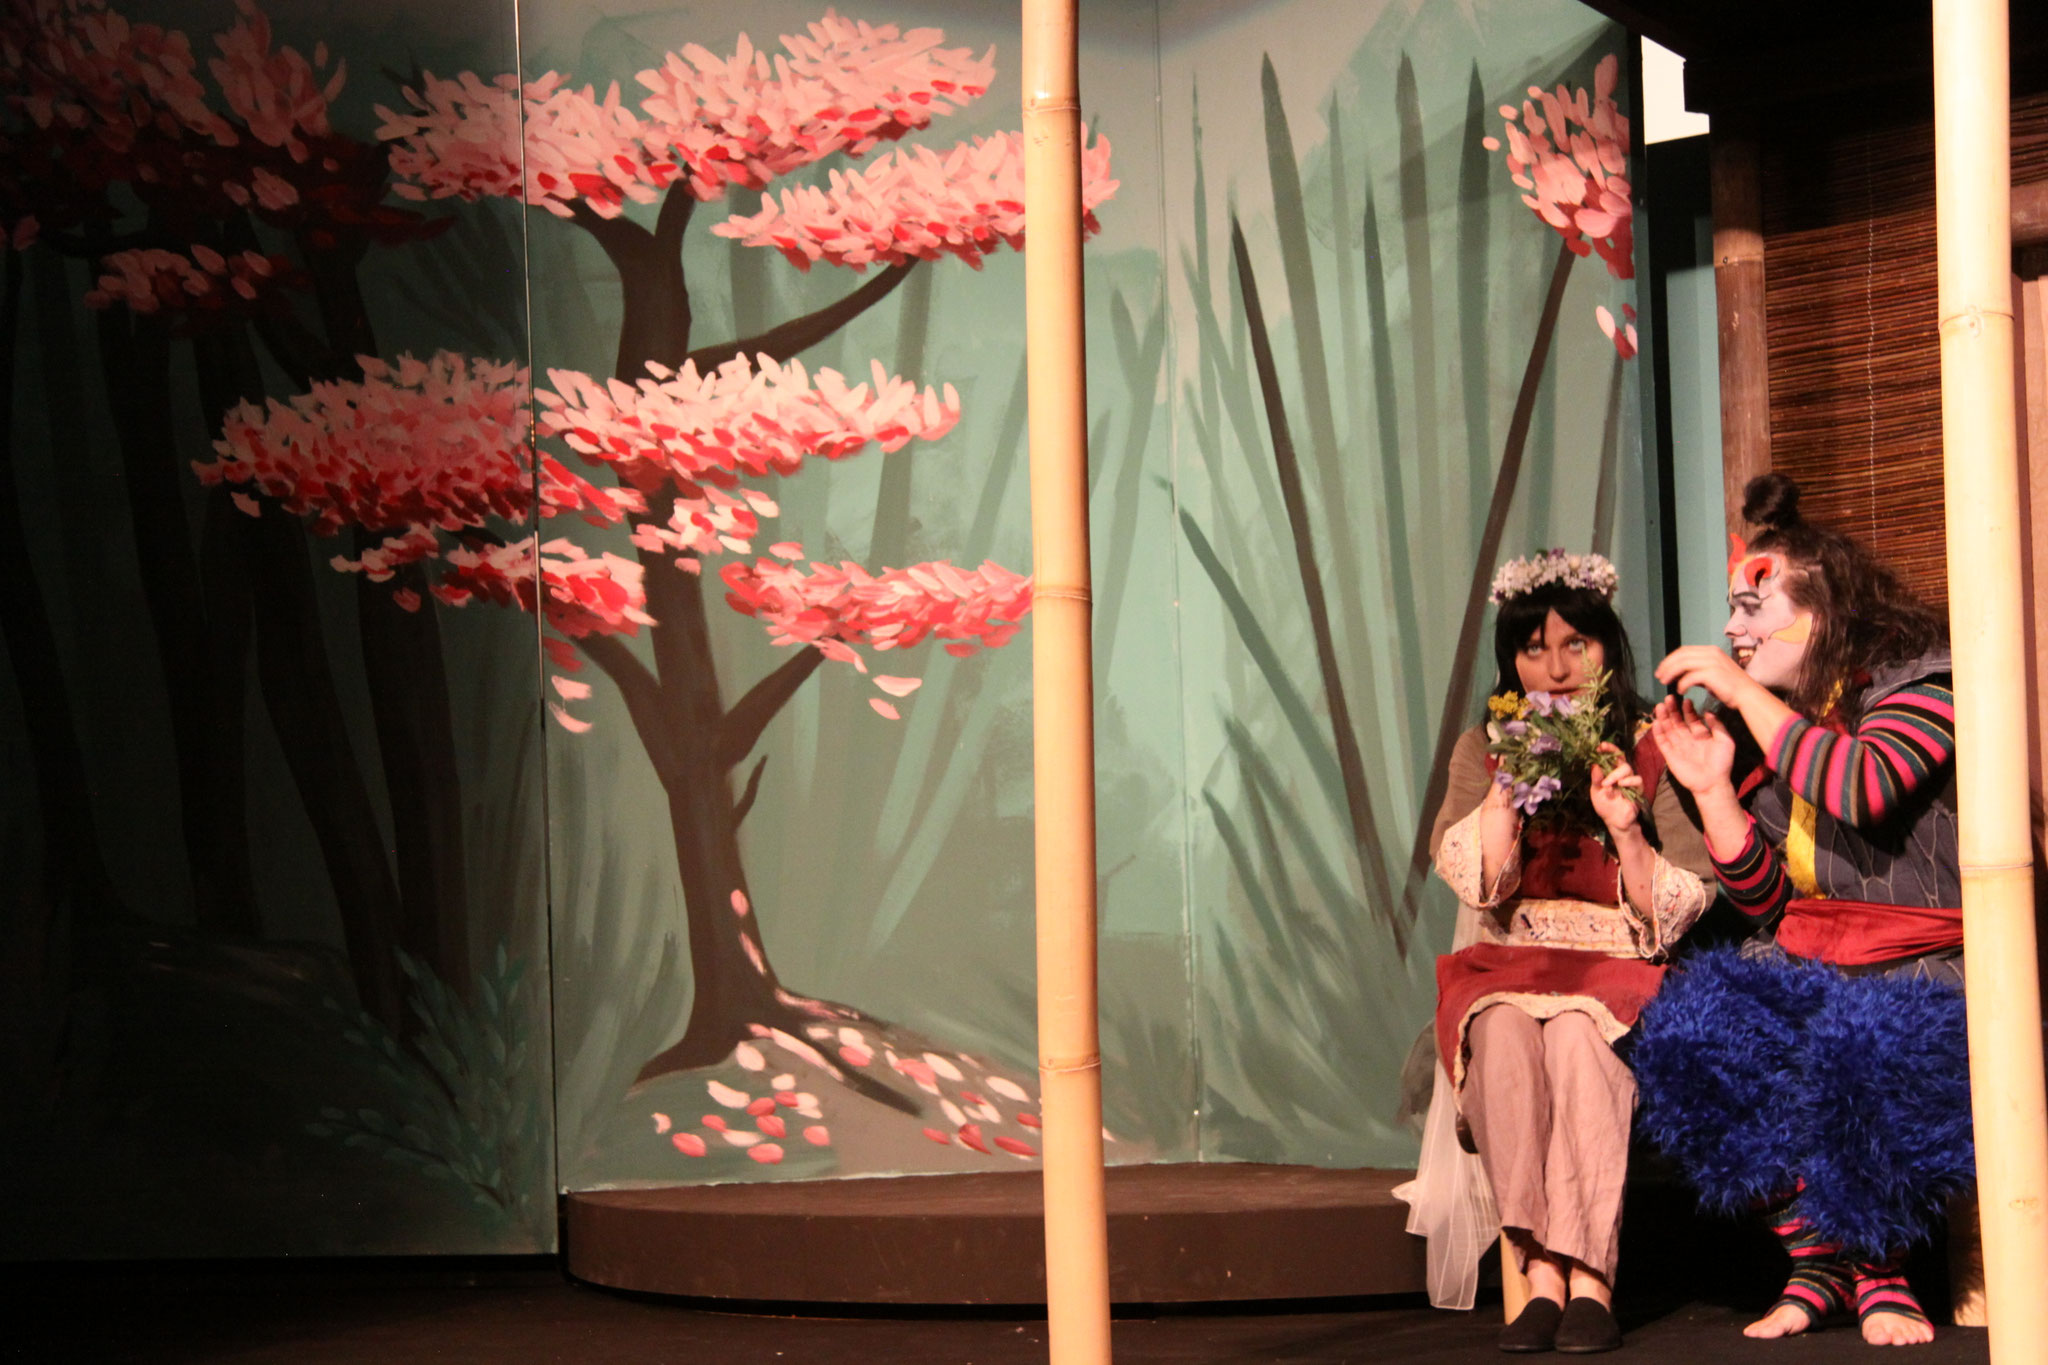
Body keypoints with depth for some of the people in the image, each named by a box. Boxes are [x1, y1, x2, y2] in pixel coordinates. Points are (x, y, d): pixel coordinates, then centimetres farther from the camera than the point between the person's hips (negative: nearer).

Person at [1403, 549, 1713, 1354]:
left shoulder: (1651, 753, 8)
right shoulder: (1482, 752, 14)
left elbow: (1677, 911, 1)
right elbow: (1472, 878, -2)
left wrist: (1625, 827, -14)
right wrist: (1511, 781, -12)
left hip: (1619, 979, -1)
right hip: (1507, 970, 1)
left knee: (1578, 1029, -36)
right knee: (1503, 1027, -34)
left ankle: (1589, 1279, -36)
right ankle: (1541, 1274, -36)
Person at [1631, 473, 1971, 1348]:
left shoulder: (1918, 682, -5)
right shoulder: (1783, 725, 13)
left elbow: (1864, 786, -28)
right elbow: (1769, 902, 10)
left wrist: (1741, 690, -20)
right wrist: (1711, 786, -2)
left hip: (1924, 967, -6)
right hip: (1812, 964, 6)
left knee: (1861, 1049, -37)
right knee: (1692, 1031, -23)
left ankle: (1875, 1269, -10)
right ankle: (1815, 1261, -12)